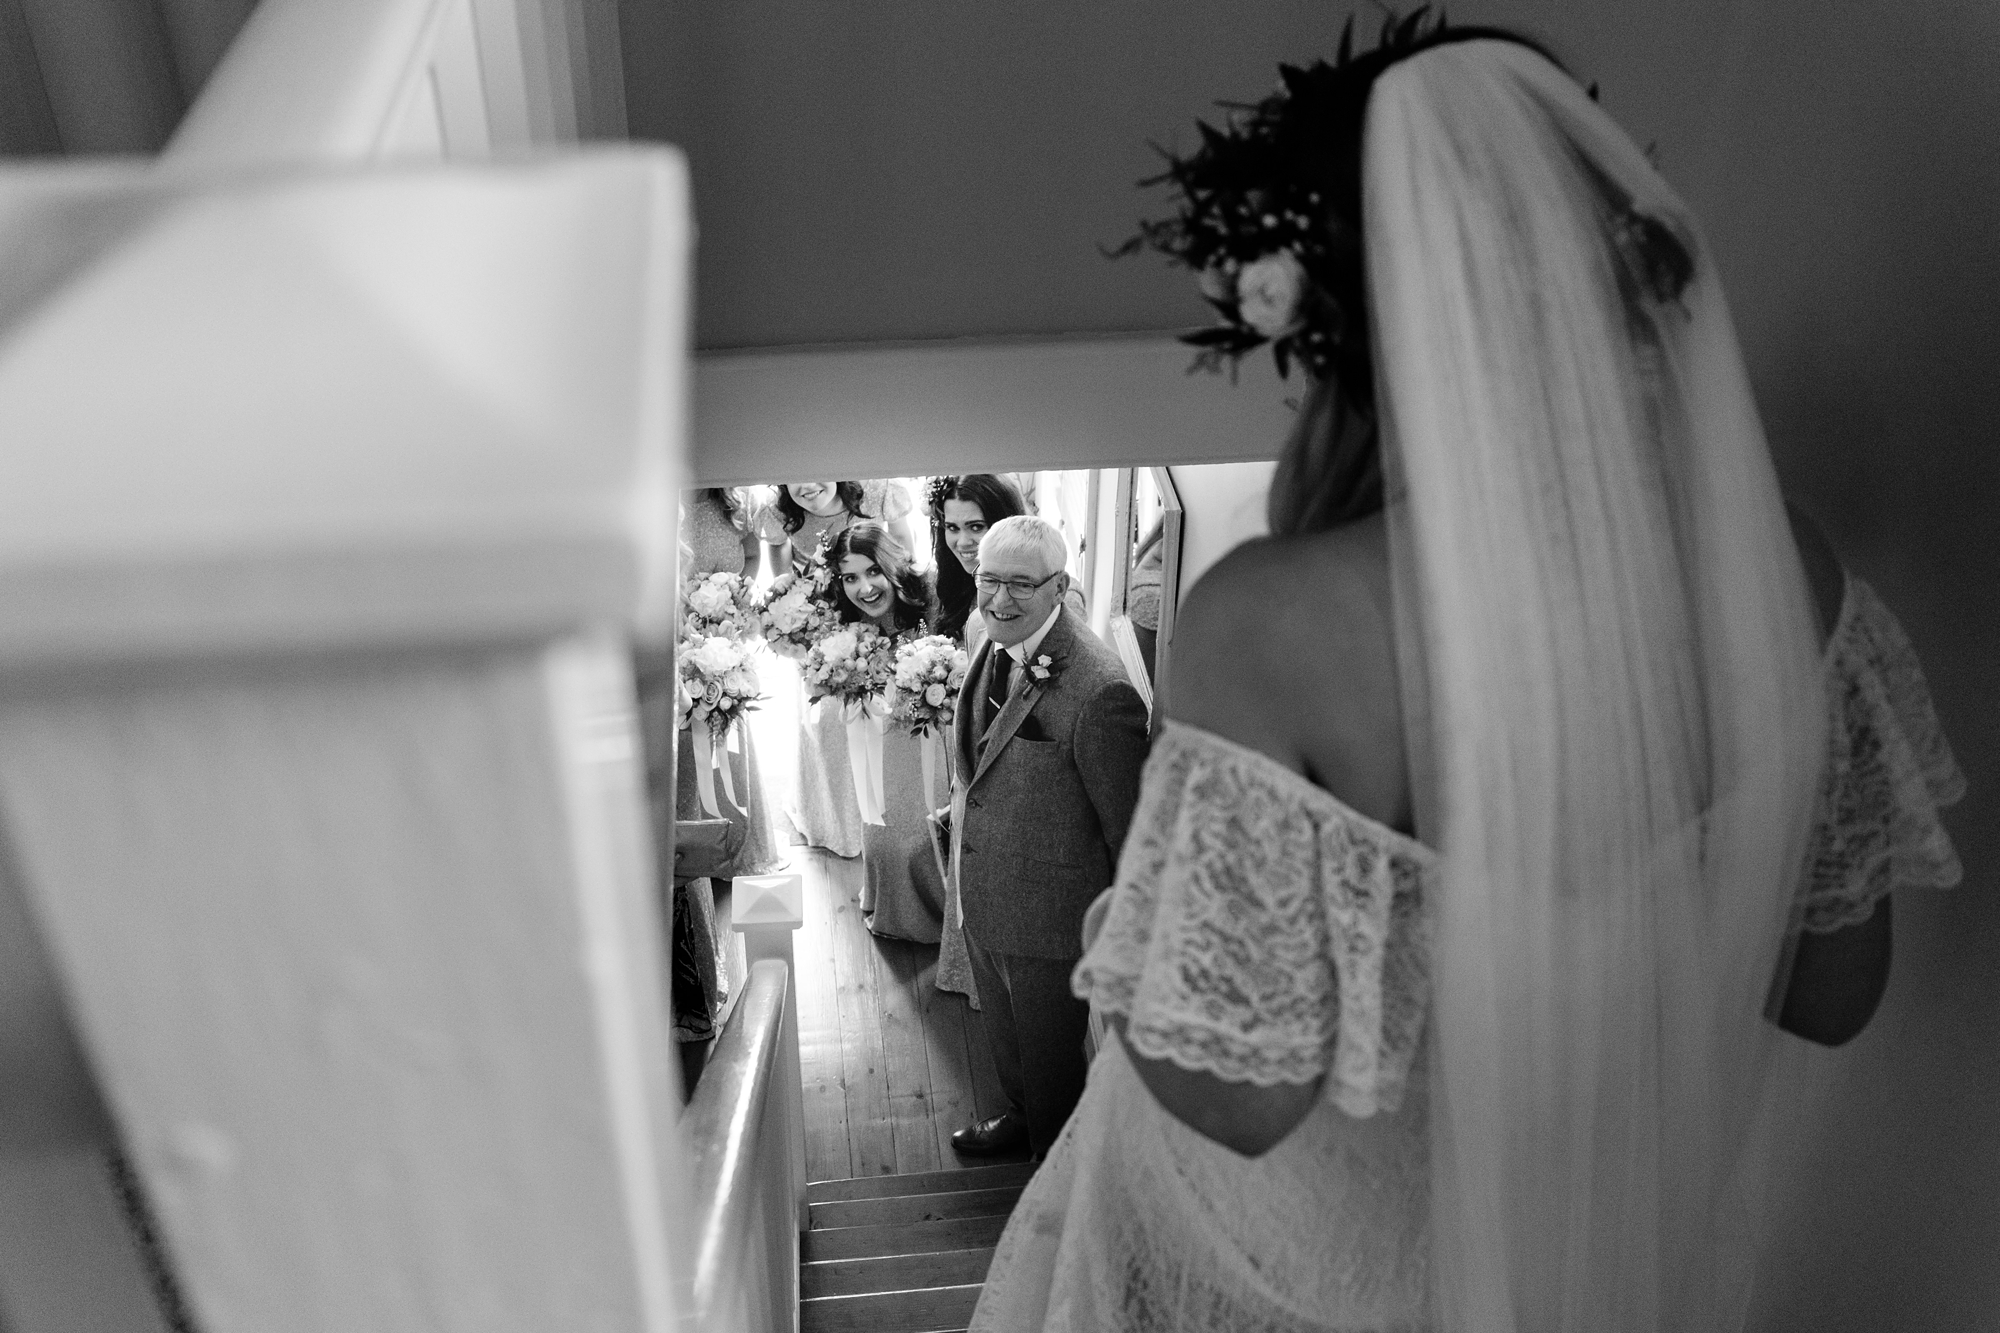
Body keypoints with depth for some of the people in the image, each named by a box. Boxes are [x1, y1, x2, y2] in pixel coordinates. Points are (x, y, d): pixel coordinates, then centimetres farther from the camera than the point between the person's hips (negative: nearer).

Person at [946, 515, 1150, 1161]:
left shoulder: (1099, 692, -32)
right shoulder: (995, 645, -4)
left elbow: (1131, 829, -23)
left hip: (1050, 919, -8)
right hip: (983, 901, 8)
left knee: (1052, 1056, 17)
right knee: (1004, 1034, 31)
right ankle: (1021, 1114, 59)